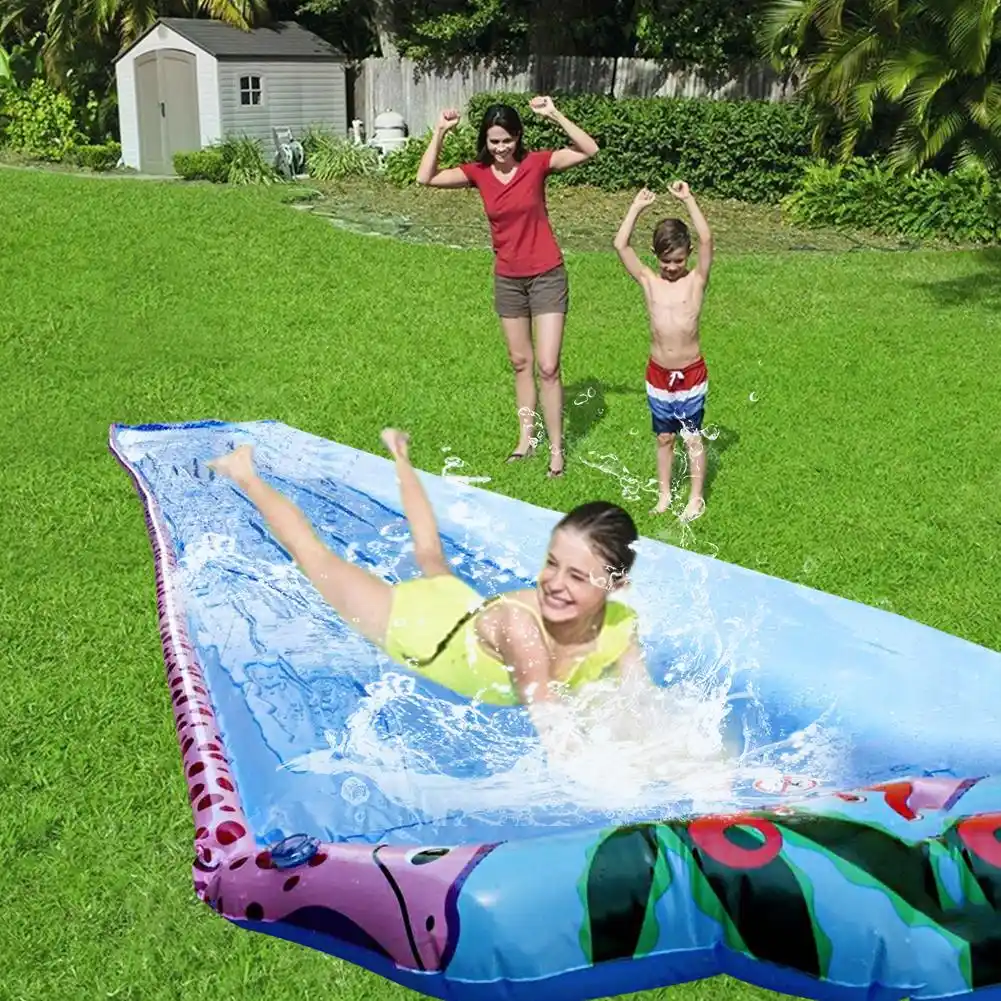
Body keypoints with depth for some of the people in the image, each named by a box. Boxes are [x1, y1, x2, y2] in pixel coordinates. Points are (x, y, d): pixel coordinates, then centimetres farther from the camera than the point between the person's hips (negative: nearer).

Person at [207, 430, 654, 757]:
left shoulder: (622, 630, -31)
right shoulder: (519, 619, -45)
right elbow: (553, 730, -46)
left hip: (467, 611, 4)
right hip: (420, 628, -4)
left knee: (432, 560, 34)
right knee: (318, 559, 19)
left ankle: (400, 457, 57)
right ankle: (246, 475, 41)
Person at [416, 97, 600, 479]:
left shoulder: (536, 163, -12)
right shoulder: (478, 172, -3)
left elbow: (589, 150, -21)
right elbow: (426, 178, -8)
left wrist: (555, 115, -28)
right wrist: (440, 132, -14)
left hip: (546, 276, -4)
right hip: (507, 279, 4)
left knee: (547, 366, -5)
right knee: (520, 362, 15)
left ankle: (556, 449, 6)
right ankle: (526, 438, 27)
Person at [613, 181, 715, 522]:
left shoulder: (696, 280, -6)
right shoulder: (648, 281, -2)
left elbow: (706, 240, -21)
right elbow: (621, 244, -11)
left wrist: (688, 200, -19)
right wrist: (637, 207, -9)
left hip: (691, 374, -2)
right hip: (658, 375, 2)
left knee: (692, 438, 9)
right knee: (664, 438, 15)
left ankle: (696, 498, 22)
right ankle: (664, 494, 29)